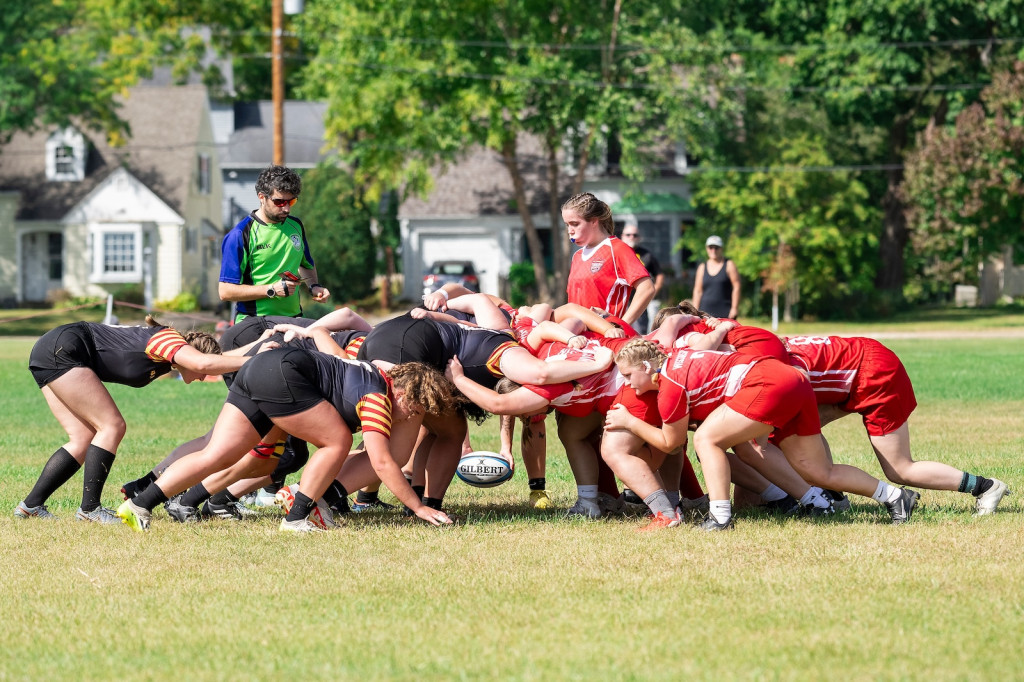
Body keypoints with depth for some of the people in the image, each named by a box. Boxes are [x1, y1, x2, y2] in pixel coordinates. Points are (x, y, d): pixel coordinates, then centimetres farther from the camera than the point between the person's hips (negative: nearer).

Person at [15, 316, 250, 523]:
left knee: (84, 439, 8)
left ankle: (32, 505, 8)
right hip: (62, 350, -10)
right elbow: (203, 363, -31)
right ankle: (89, 508, -9)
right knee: (111, 426, -9)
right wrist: (251, 359, -24)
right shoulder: (167, 338, -13)